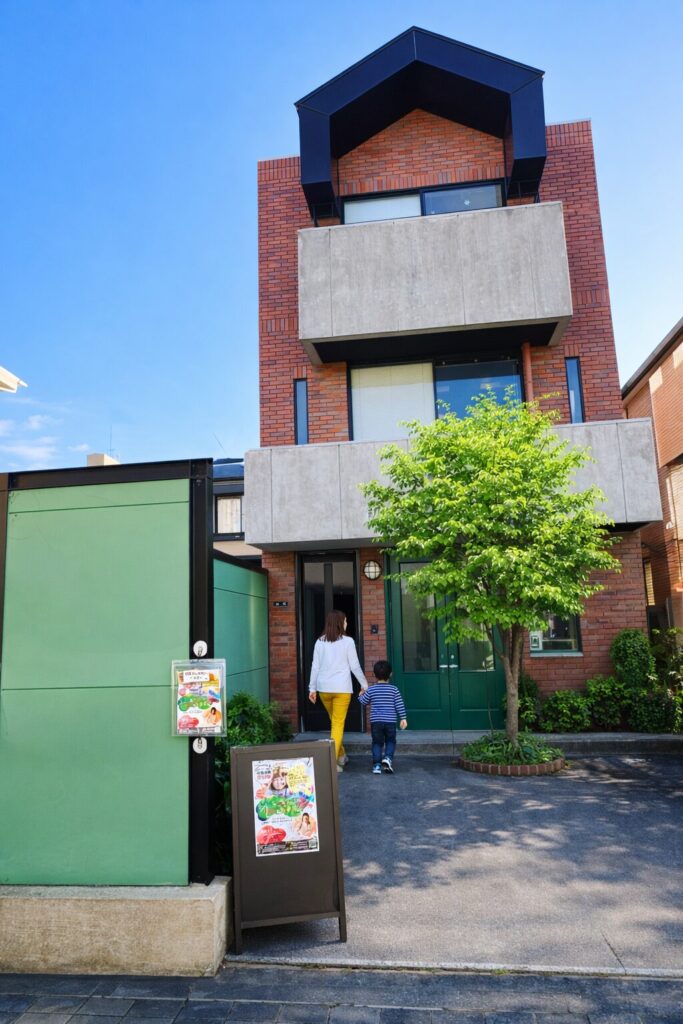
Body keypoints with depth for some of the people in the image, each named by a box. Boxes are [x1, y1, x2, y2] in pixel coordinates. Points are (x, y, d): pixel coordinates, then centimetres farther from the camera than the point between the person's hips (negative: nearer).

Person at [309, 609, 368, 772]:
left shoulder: (320, 642, 5)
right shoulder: (347, 641, -5)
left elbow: (315, 666, 5)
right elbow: (355, 666, -2)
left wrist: (312, 688, 11)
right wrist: (364, 684, 9)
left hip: (324, 687, 4)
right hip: (342, 688, -4)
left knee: (335, 721, 21)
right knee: (338, 724, 1)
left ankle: (341, 756, 32)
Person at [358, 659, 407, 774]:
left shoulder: (371, 689, -1)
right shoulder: (393, 689, -1)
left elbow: (363, 701, 10)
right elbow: (399, 704, -2)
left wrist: (361, 695, 31)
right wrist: (403, 718, 4)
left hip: (375, 721, 0)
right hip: (390, 721, 0)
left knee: (377, 743, 10)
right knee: (390, 741, 16)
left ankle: (377, 765, 4)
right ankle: (387, 757, -6)